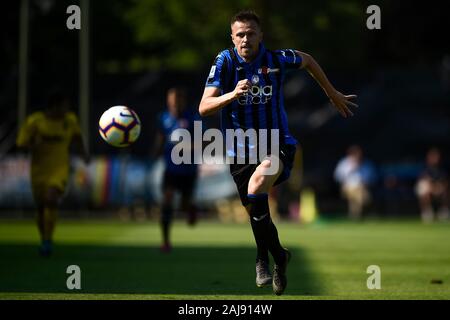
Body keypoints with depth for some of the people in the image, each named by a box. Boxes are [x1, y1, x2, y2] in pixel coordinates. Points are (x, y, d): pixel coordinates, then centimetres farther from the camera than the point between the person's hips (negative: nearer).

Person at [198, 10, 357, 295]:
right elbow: (204, 107, -15)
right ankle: (279, 257, 35)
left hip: (277, 145, -2)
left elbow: (307, 61, 17)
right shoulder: (225, 62, -8)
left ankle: (264, 259, -13)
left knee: (256, 189, -30)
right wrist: (233, 94, -33)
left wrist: (333, 94, 25)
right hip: (240, 150, 2)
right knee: (256, 212, 7)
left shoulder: (277, 59, -6)